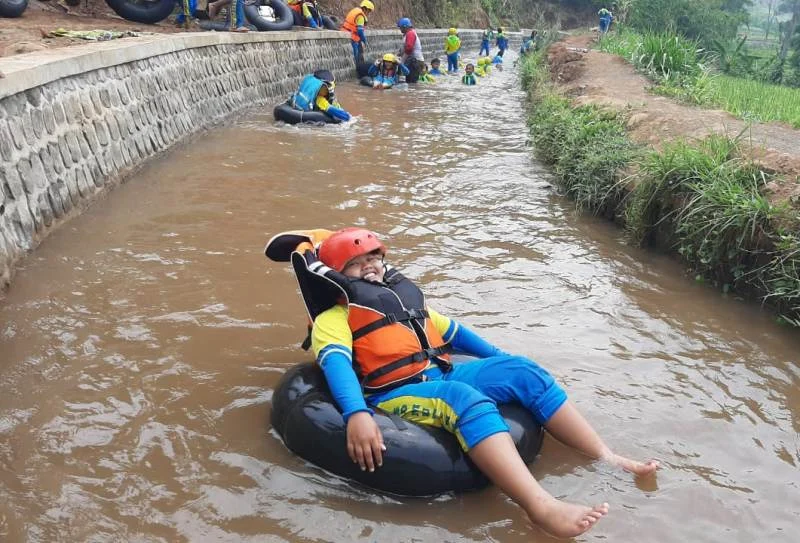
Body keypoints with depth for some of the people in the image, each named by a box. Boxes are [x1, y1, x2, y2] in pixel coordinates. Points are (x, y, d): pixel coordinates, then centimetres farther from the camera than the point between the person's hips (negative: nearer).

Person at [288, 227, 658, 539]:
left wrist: (507, 364, 25)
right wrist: (356, 414, -36)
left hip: (442, 377, 7)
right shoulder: (335, 318, 4)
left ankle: (605, 458, -9)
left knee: (522, 371, -11)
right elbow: (336, 364, -16)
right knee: (464, 396, -35)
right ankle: (541, 507, -50)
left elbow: (454, 333, 29)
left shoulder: (404, 296, 26)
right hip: (395, 397, -7)